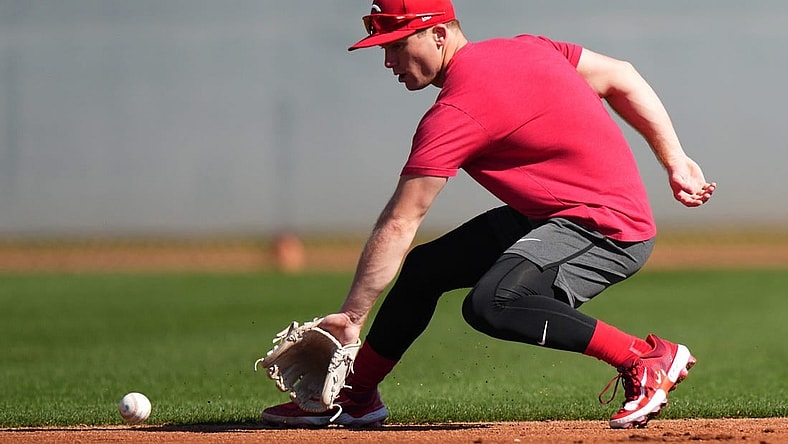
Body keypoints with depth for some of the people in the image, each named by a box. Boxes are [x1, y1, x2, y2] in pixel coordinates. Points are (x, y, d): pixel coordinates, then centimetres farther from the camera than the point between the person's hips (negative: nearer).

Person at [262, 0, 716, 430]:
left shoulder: (455, 114, -20)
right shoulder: (526, 48, 5)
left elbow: (398, 226, -20)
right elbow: (620, 78, 8)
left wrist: (352, 316, -17)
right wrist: (677, 162, 10)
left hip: (609, 230, -11)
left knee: (491, 306, -32)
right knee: (423, 269, 12)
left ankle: (648, 358, -22)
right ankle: (355, 398, 26)